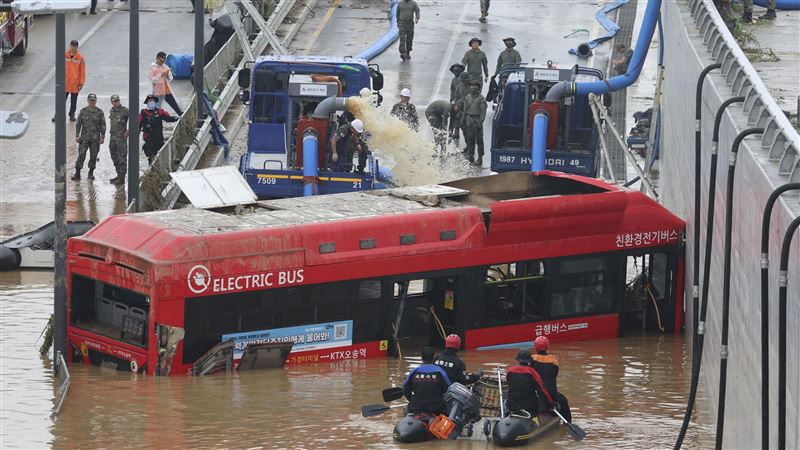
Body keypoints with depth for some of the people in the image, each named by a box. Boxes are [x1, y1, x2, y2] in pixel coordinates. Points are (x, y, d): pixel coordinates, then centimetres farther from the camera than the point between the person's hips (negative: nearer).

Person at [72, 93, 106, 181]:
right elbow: (78, 124, 4)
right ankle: (77, 173, -7)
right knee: (81, 155, -8)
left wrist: (102, 137, -1)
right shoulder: (83, 111, 1)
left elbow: (103, 125, 3)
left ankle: (91, 173, 19)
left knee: (93, 156, 6)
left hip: (95, 138, 1)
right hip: (84, 137, 0)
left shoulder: (99, 112, 0)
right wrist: (77, 136, 0)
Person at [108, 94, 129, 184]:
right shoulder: (111, 111, 12)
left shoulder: (124, 110, -10)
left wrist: (128, 131, -12)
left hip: (121, 136, -8)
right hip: (113, 136, 8)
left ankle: (122, 176, -5)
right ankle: (119, 175, 23)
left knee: (122, 157, -7)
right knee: (114, 157, 13)